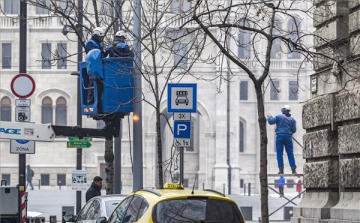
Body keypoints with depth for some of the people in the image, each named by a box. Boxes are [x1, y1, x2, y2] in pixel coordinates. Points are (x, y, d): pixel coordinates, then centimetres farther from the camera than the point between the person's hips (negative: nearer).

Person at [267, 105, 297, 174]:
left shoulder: (279, 116, 0)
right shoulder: (292, 119, 8)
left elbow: (271, 121, 1)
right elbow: (294, 130, 5)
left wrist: (269, 117, 21)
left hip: (280, 136, -2)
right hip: (288, 137, 2)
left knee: (279, 153, 1)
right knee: (290, 154, 5)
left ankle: (281, 169, -6)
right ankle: (294, 169, -1)